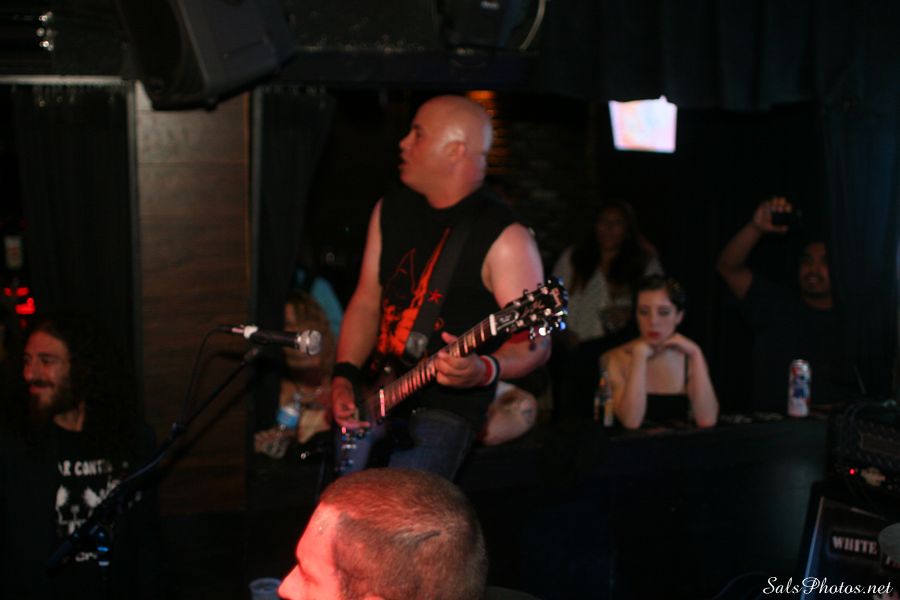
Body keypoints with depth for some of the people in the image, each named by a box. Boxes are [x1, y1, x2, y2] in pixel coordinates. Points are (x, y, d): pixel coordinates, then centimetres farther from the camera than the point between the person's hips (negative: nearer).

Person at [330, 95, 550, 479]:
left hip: (446, 407, -7)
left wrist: (485, 371, -33)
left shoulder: (503, 238, -12)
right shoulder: (390, 211, 9)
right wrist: (344, 378, 0)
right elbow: (367, 302, 13)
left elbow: (535, 342, -13)